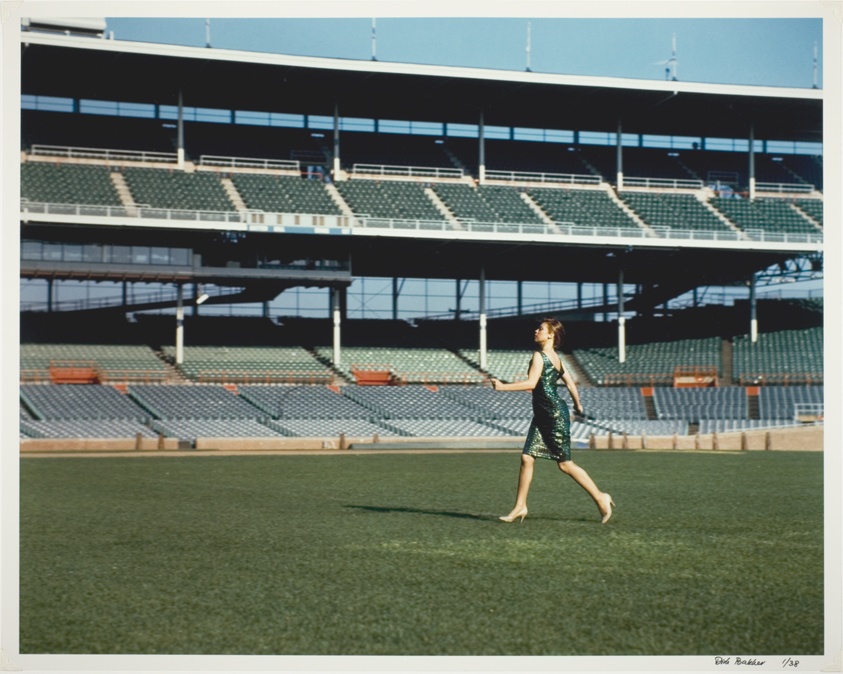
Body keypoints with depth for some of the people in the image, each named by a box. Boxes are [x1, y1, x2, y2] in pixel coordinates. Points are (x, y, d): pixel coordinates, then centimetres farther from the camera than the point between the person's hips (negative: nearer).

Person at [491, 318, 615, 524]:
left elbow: (531, 383, -23)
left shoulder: (539, 356, -13)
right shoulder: (556, 358, 14)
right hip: (543, 415, 9)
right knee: (527, 457, 4)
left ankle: (601, 498, 7)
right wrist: (578, 406, 32)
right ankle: (520, 507, 6)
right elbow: (570, 382, 19)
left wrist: (502, 386, -20)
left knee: (565, 464, -2)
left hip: (554, 414, -9)